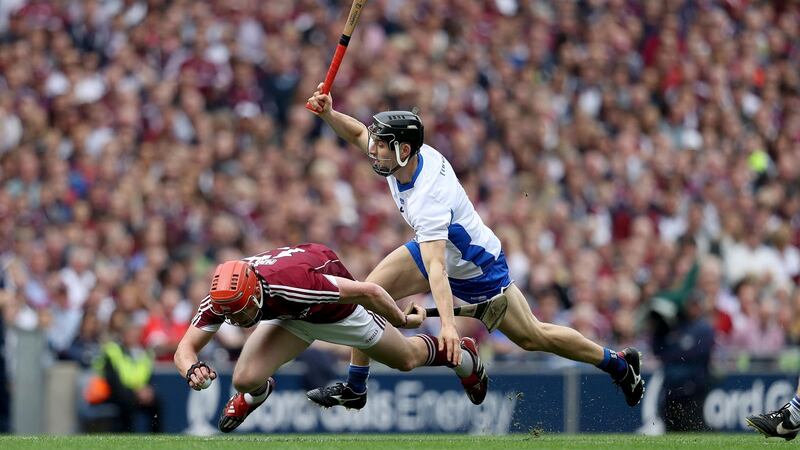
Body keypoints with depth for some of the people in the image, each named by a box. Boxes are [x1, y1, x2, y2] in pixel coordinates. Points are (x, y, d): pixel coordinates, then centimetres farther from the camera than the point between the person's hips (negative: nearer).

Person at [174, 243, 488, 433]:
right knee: (245, 379, -15)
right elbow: (186, 347, -24)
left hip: (338, 304, -4)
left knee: (407, 359, 16)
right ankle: (256, 393, 25)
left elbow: (369, 292, -36)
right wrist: (192, 370, -50)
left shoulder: (289, 284, -47)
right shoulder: (223, 298, -32)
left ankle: (461, 354, 50)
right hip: (292, 316, 4)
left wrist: (402, 321, -18)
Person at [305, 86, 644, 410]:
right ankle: (354, 389, 2)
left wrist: (448, 324, -59)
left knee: (532, 337, 3)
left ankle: (616, 362, 22)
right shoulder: (416, 154, -18)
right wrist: (328, 113, -18)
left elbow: (436, 267, -50)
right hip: (436, 248, 8)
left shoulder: (427, 199, -40)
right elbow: (358, 133, 1)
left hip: (476, 269, -8)